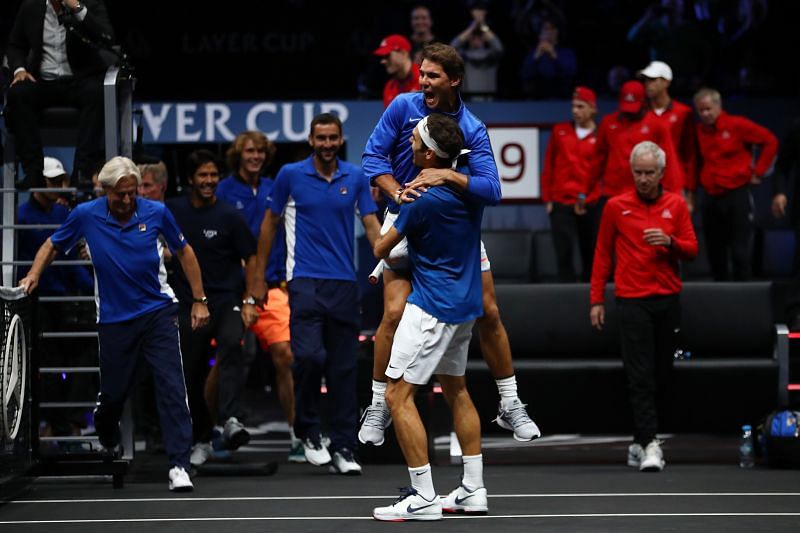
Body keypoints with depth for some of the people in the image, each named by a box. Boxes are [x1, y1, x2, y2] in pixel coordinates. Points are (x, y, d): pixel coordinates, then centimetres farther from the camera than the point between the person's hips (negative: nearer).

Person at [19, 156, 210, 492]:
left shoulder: (156, 213, -5)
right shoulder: (86, 215, -6)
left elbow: (184, 251, 8)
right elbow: (53, 245, 12)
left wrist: (199, 300, 6)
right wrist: (33, 276, -4)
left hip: (158, 313, 0)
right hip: (114, 321, 0)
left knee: (172, 388, -13)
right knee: (112, 394, 6)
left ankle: (178, 465, -15)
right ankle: (107, 446, 39)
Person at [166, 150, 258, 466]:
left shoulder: (229, 216, -2)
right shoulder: (173, 211, 5)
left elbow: (251, 259, 1)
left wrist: (249, 302, -8)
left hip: (226, 300, -3)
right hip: (189, 306, 3)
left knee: (231, 345, -33)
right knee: (190, 378, 5)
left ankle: (231, 421, -46)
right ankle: (201, 442, 23)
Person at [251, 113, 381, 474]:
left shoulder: (355, 178, 7)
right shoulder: (290, 175, 2)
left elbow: (371, 225, 6)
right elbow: (270, 223, 11)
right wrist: (258, 277, 9)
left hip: (344, 283, 3)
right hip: (305, 279, -3)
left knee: (343, 368, 4)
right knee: (309, 355, -19)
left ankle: (343, 448, 8)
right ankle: (308, 433, 1)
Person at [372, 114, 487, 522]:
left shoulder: (424, 199, -22)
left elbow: (381, 249, -7)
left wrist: (381, 246, 19)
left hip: (432, 307, -9)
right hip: (465, 304, 9)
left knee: (398, 395, -7)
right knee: (455, 389, 20)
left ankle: (424, 498, -11)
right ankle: (473, 490, 21)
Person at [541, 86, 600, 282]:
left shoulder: (599, 137, 0)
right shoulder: (560, 132, 10)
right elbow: (548, 167, 13)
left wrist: (585, 197, -8)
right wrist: (547, 198, 8)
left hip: (589, 205, -2)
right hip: (561, 205, 2)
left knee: (590, 254, 6)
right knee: (564, 252, -8)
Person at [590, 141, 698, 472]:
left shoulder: (676, 205, 7)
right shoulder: (616, 207, 3)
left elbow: (692, 250, 8)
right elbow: (602, 255, 8)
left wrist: (670, 242, -14)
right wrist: (596, 299, 4)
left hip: (668, 300, 3)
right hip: (632, 301, -3)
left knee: (661, 376, 6)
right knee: (640, 376, -10)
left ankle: (639, 441, 19)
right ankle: (649, 445, -15)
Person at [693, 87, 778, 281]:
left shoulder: (737, 125, -6)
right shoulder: (698, 132, 6)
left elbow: (770, 141, -2)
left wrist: (758, 171, -3)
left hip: (737, 194, -4)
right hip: (712, 198, 4)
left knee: (740, 251, -6)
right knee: (715, 253, 6)